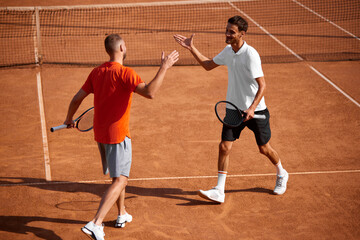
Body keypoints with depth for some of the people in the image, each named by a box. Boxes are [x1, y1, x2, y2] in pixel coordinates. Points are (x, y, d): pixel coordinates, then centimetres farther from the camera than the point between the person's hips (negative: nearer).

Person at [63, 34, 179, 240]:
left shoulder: (97, 72, 5)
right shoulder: (124, 73, -18)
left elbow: (77, 98, 10)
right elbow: (149, 92, -31)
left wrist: (69, 119, 27)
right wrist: (164, 68, -23)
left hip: (100, 133, 8)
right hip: (118, 134, -8)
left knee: (120, 175, 25)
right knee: (120, 180, -7)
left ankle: (122, 215, 37)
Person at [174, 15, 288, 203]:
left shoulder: (250, 54, -20)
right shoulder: (228, 51, 2)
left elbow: (262, 85, -22)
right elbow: (208, 65, 20)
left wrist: (252, 108, -32)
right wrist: (191, 48, 13)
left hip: (256, 110, -6)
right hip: (234, 109, 6)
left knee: (264, 148, 10)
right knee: (224, 147, -5)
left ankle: (281, 175, 39)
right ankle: (219, 191, -3)